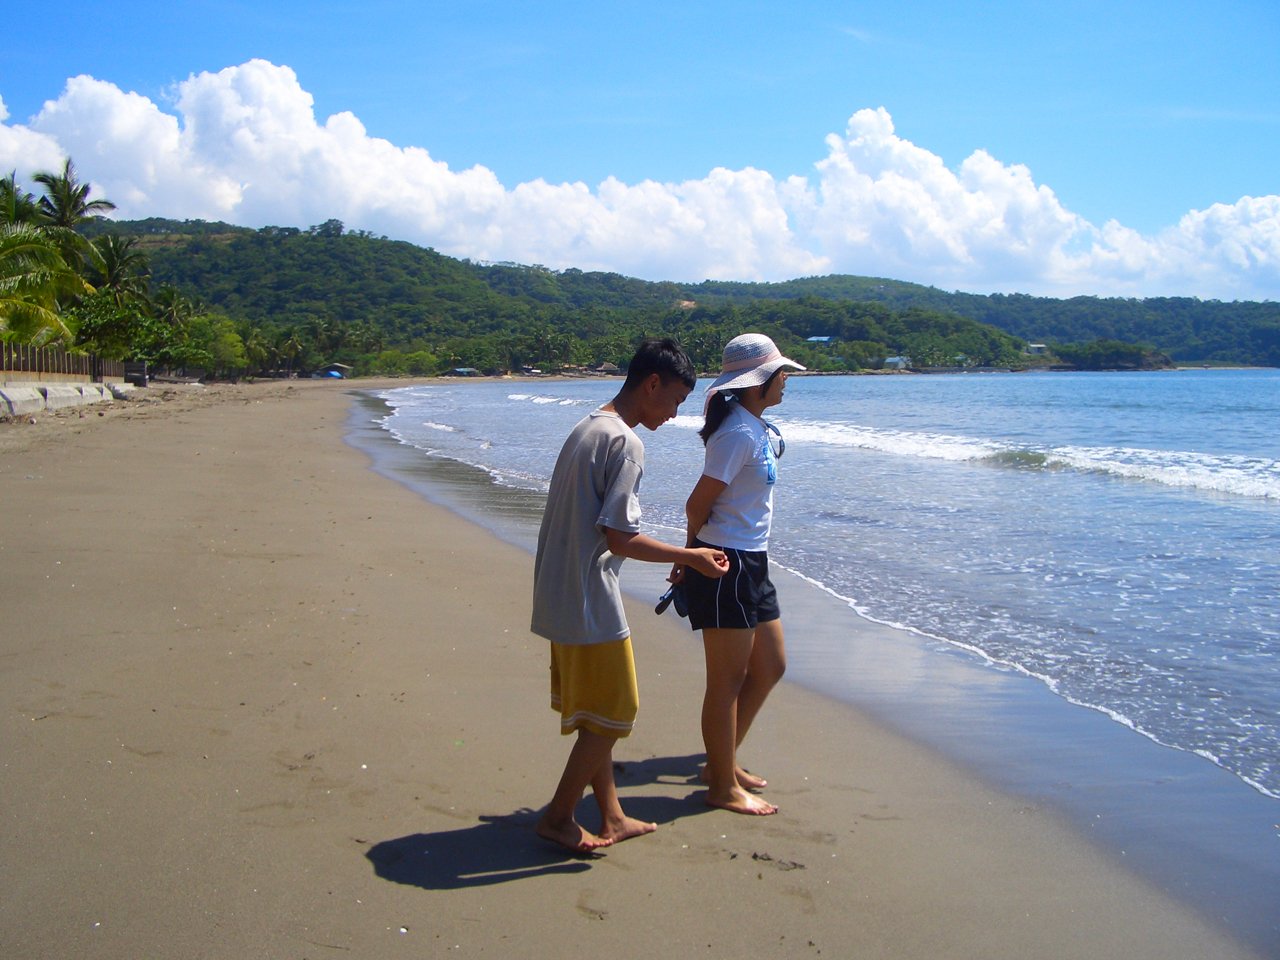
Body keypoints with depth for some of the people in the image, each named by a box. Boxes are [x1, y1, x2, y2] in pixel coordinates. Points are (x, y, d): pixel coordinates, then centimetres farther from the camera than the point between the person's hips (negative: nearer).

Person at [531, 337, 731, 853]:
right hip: (590, 603, -10)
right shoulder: (625, 443, -17)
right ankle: (558, 818, 13)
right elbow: (619, 538, -21)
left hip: (560, 598, 10)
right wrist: (689, 557, -10)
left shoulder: (586, 429, 12)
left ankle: (611, 817, 27)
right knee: (609, 717, 4)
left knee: (595, 712, 17)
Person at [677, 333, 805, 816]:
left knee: (769, 667, 18)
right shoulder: (739, 433, -18)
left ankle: (723, 761, 30)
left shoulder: (759, 430, 13)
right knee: (727, 680, 0)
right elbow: (698, 505, -18)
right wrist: (698, 555, -1)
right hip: (725, 566, -10)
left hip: (751, 565, 10)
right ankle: (723, 786, 12)